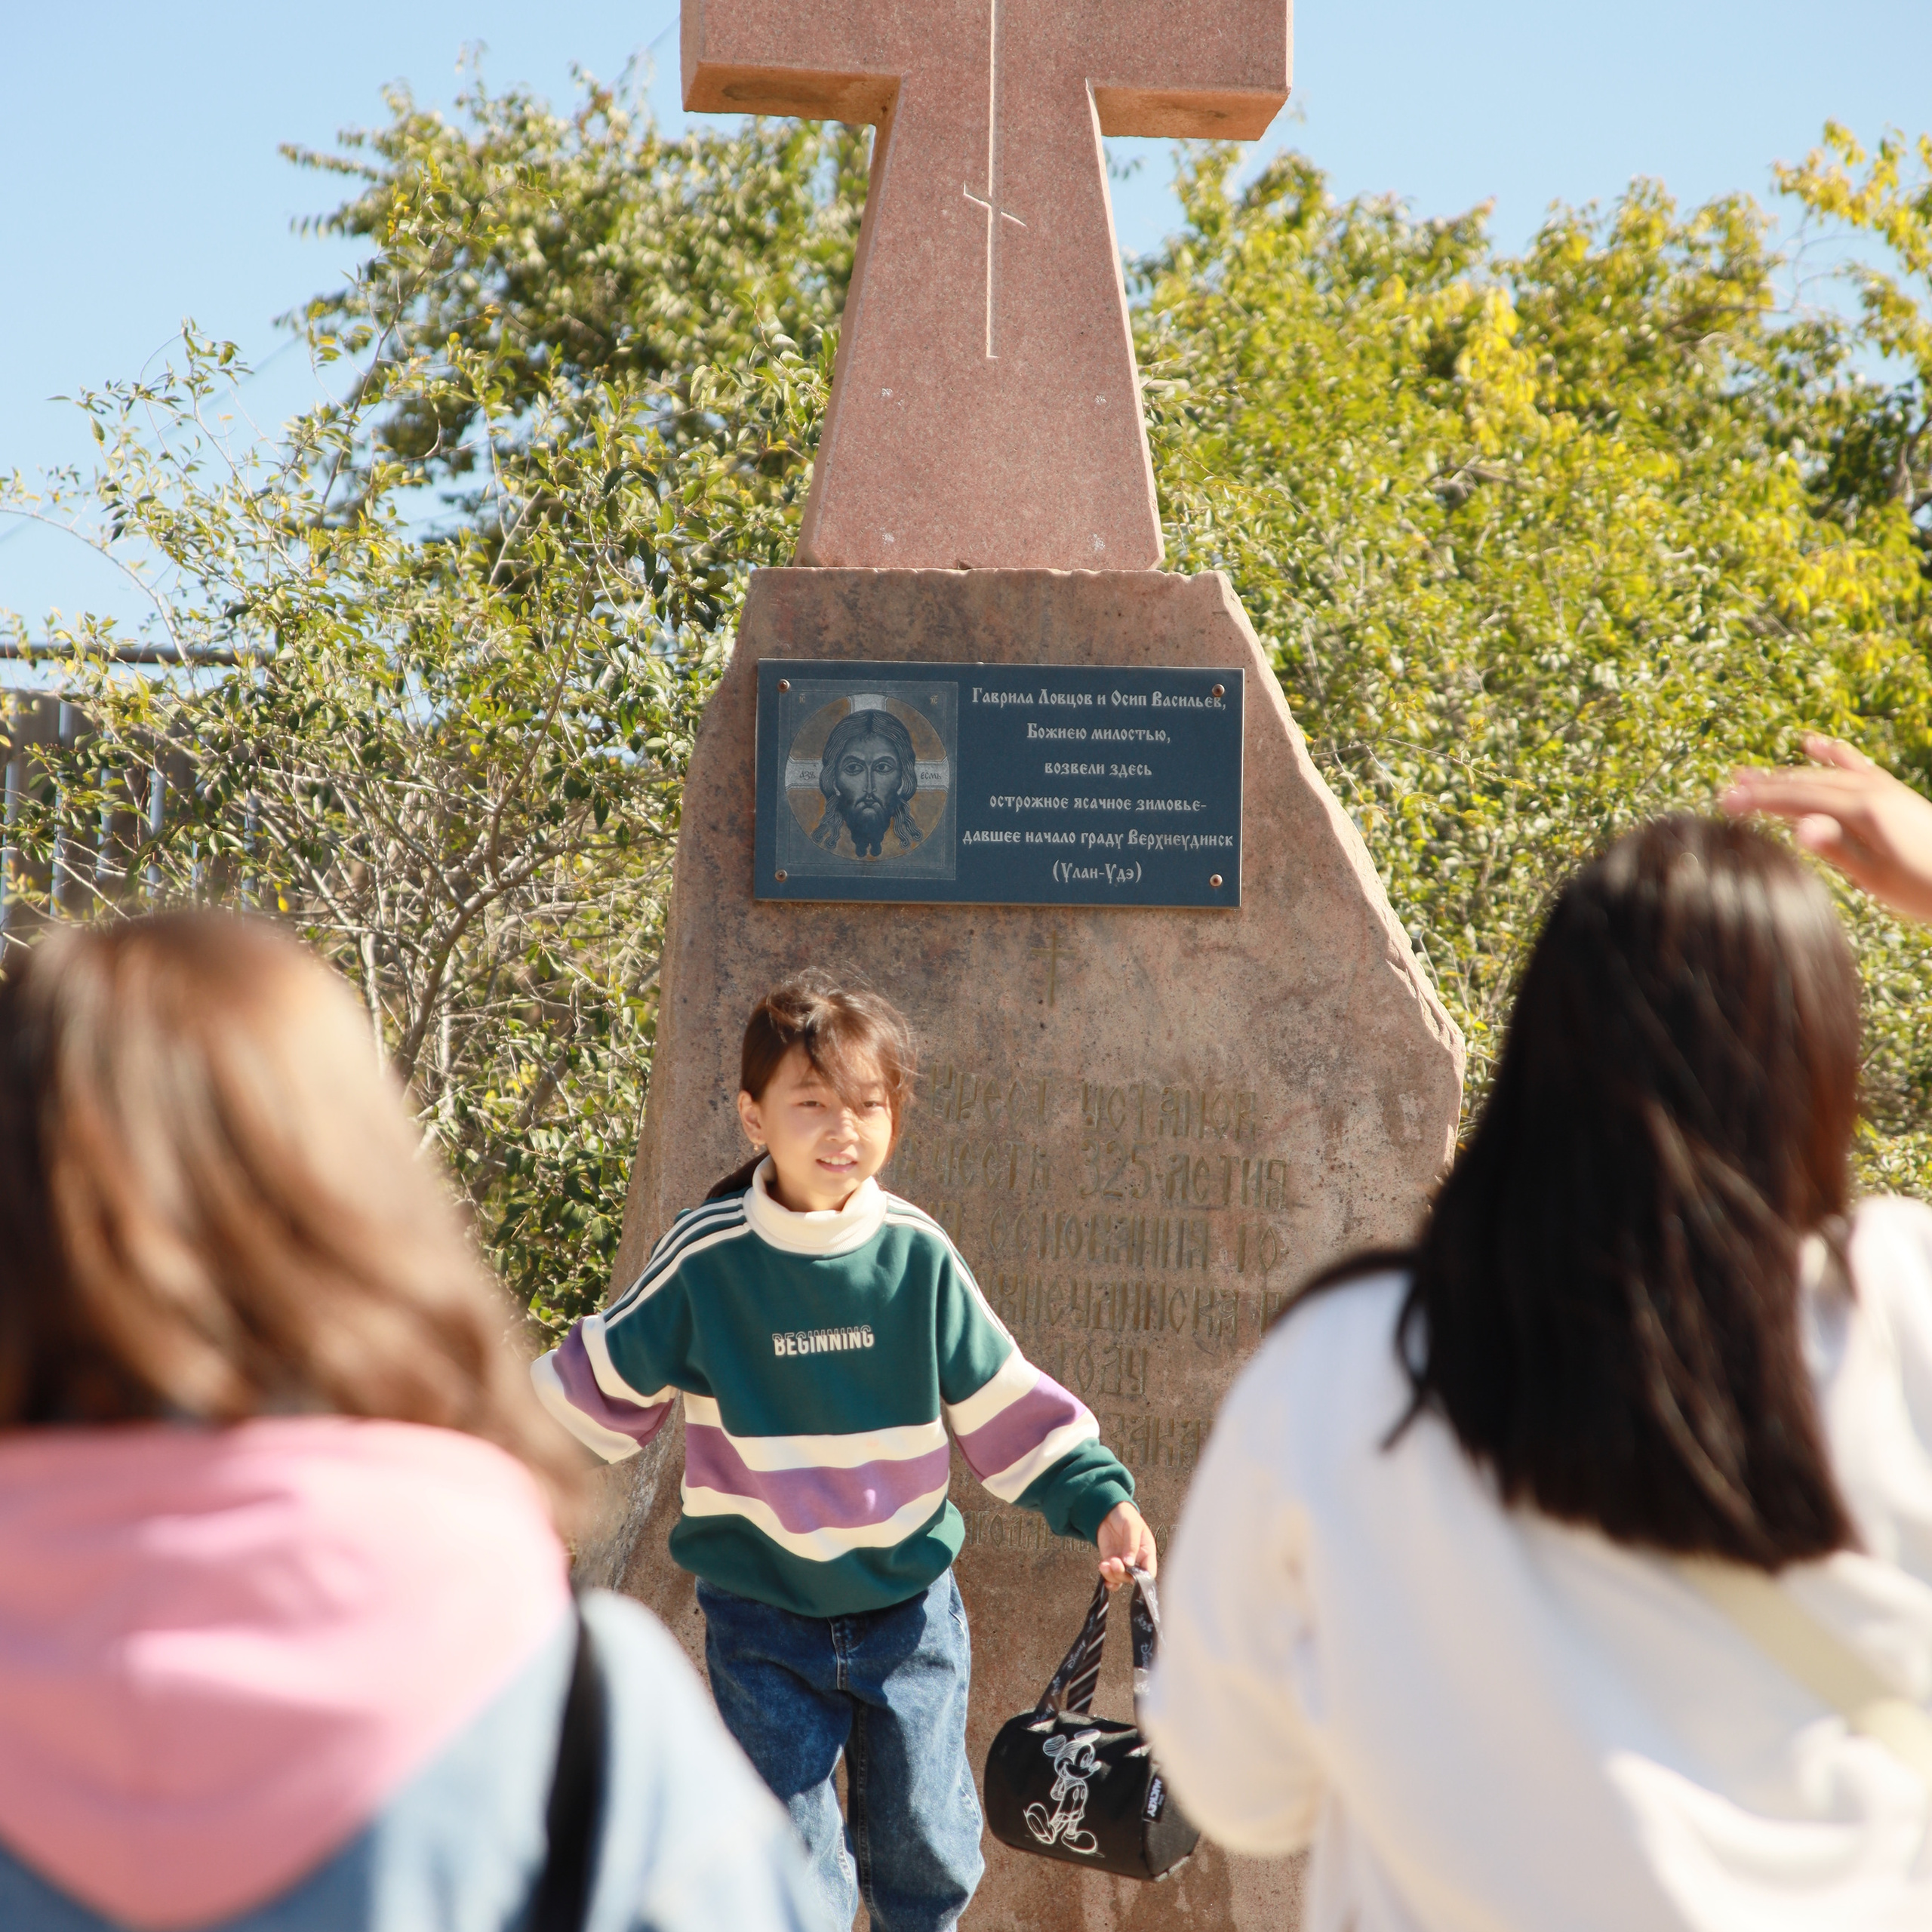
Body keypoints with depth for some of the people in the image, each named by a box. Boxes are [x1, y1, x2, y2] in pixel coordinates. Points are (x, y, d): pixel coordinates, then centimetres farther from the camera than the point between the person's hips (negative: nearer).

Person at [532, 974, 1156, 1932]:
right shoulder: (705, 1260, -11)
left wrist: (1100, 1501, -7)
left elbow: (1004, 1404, 1)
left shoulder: (918, 1256, -6)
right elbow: (605, 1381, 0)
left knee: (925, 1848, 12)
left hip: (909, 1605, 2)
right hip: (764, 1624, -2)